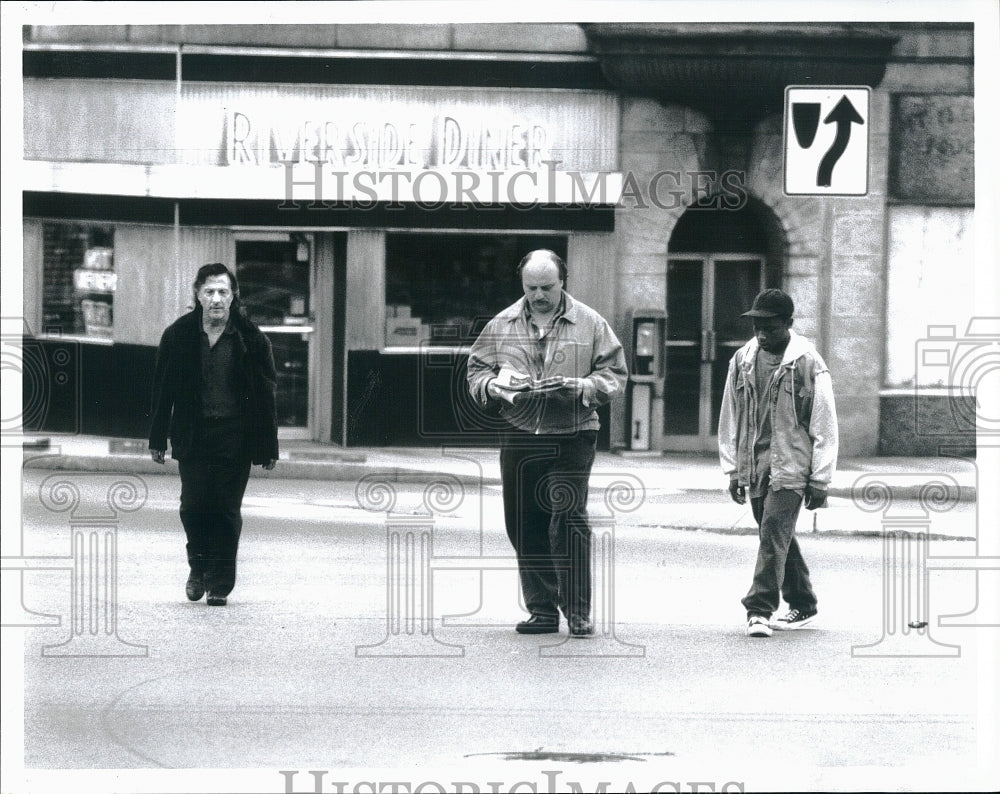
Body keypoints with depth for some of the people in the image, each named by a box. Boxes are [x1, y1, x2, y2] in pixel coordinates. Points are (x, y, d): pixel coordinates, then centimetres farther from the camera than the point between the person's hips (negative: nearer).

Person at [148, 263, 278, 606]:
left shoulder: (252, 339, -2)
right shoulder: (178, 336, 2)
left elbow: (265, 395, 2)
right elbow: (163, 390, 8)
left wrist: (269, 446, 0)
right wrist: (158, 439, 6)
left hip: (235, 436, -1)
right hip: (192, 434, 1)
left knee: (227, 510, -1)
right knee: (193, 506, -2)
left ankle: (219, 583, 9)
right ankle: (198, 568, 23)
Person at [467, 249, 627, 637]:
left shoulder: (590, 324, 4)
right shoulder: (501, 326, 10)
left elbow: (614, 375, 3)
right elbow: (476, 372, 14)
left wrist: (579, 386, -15)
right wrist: (497, 386, -8)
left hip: (571, 437, -3)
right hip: (519, 438, 3)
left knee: (568, 520, -13)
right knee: (524, 526, 5)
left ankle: (578, 612, -7)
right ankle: (542, 610, 15)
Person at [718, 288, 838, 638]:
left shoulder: (808, 363, -8)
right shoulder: (743, 360, 7)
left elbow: (824, 424, -5)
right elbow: (731, 417, 14)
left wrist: (820, 479, -6)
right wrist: (733, 470, 12)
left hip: (790, 467, -6)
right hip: (755, 466, 6)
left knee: (774, 533, -16)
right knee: (779, 539, 12)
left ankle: (759, 609, -18)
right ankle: (802, 605, 25)